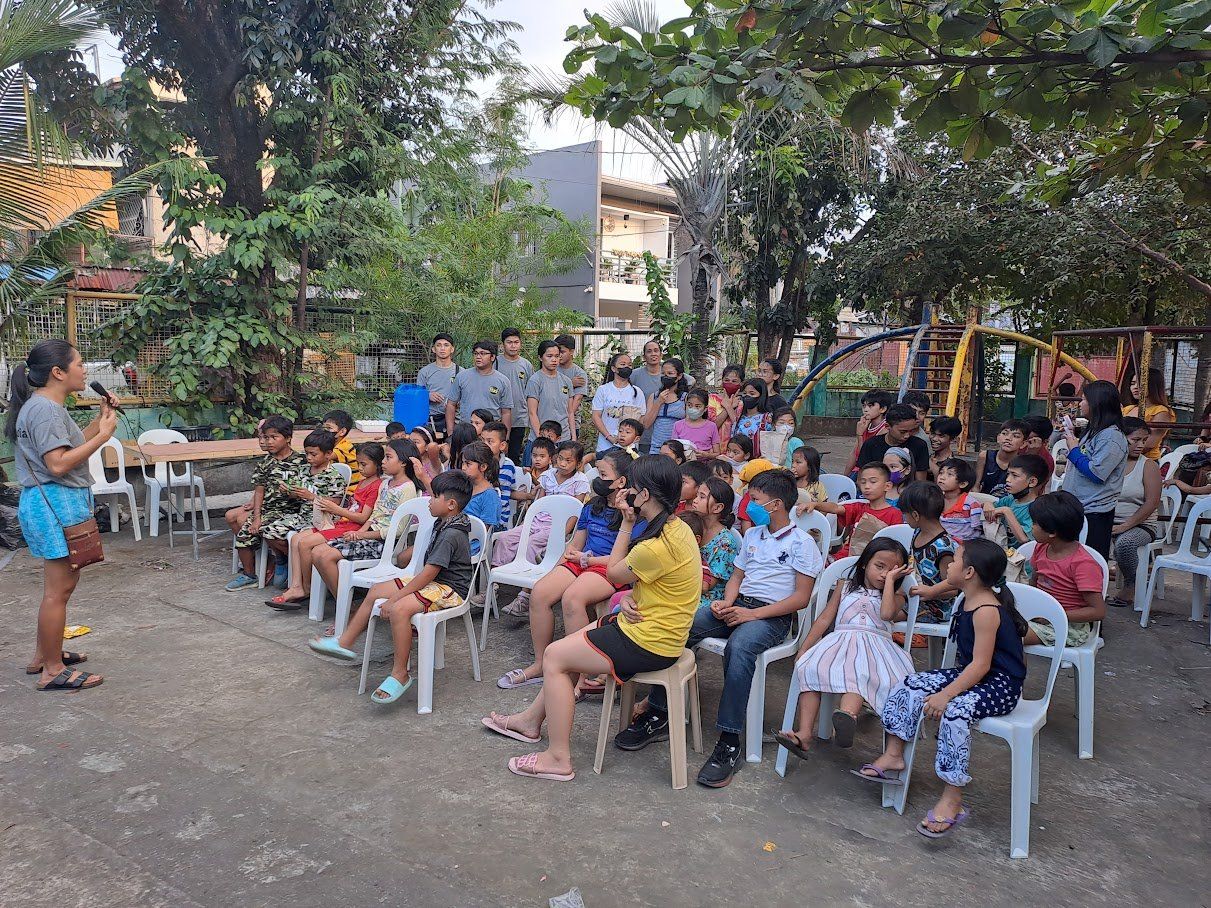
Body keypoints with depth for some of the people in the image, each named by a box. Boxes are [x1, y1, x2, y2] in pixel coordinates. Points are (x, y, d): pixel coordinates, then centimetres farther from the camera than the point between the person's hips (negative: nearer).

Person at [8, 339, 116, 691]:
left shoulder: (46, 406, 15)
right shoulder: (45, 409, -17)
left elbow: (71, 445, 21)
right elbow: (58, 464, -24)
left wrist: (100, 417, 14)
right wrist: (103, 435, -21)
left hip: (58, 503, 11)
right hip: (55, 504, -11)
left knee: (63, 583, 19)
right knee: (58, 589, -5)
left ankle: (43, 656, 30)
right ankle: (53, 671, 3)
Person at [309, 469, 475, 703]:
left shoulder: (451, 535, -23)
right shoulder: (442, 523, 9)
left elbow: (429, 573, -24)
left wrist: (395, 598, -20)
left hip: (449, 589, -11)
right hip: (433, 581, 11)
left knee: (399, 609, -33)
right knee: (375, 591, 8)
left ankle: (400, 674, -20)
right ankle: (345, 642, 17)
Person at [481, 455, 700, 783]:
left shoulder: (656, 546, -29)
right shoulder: (677, 527, 2)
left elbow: (613, 574, -11)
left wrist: (627, 523, -9)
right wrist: (628, 597, -10)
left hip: (646, 643, -10)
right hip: (652, 625, 10)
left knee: (554, 657, -1)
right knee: (565, 651, 19)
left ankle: (559, 759, 6)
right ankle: (531, 721, 35)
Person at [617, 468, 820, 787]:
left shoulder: (801, 542, 0)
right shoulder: (752, 535, 22)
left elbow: (801, 597, -7)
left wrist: (753, 614, -15)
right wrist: (727, 603, 0)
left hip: (772, 615, -7)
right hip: (737, 605, 7)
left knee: (738, 647, -40)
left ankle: (729, 743, -37)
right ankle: (658, 715, -16)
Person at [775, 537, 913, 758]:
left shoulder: (896, 596, 19)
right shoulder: (845, 588, 24)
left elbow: (887, 614, -6)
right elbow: (824, 619, 17)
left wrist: (890, 580, 3)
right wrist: (803, 650, 8)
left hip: (874, 643, -2)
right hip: (840, 640, 2)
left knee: (859, 675, -37)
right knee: (809, 667, -27)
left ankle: (846, 715, -66)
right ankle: (804, 734, -36)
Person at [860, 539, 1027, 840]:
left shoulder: (986, 611, -23)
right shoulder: (971, 601, 7)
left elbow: (980, 665, -27)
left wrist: (946, 695, -29)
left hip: (1000, 683, -10)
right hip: (971, 674, 10)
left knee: (956, 711, -35)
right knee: (910, 686, -3)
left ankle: (952, 801, -27)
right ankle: (893, 757, 1)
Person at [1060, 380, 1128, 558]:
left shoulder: (1111, 437, -16)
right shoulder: (1093, 431, 14)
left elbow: (1096, 473, -22)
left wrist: (1073, 449, -12)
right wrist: (1072, 438, 10)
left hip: (1095, 512, -10)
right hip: (1078, 506, 10)